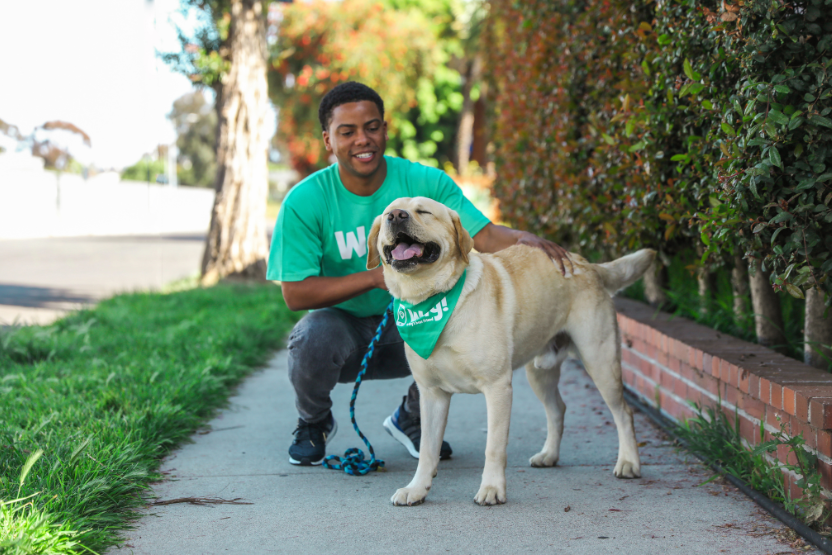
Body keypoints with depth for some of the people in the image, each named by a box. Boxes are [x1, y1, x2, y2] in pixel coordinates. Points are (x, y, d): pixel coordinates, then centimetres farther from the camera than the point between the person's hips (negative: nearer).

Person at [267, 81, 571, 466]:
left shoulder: (425, 183, -10)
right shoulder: (305, 201, -16)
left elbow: (483, 235, -18)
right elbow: (296, 293, -18)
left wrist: (523, 240, -41)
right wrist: (375, 277, -29)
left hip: (409, 327, 2)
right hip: (343, 323, -2)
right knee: (315, 335, -35)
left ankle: (412, 418, 6)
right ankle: (313, 422, 2)